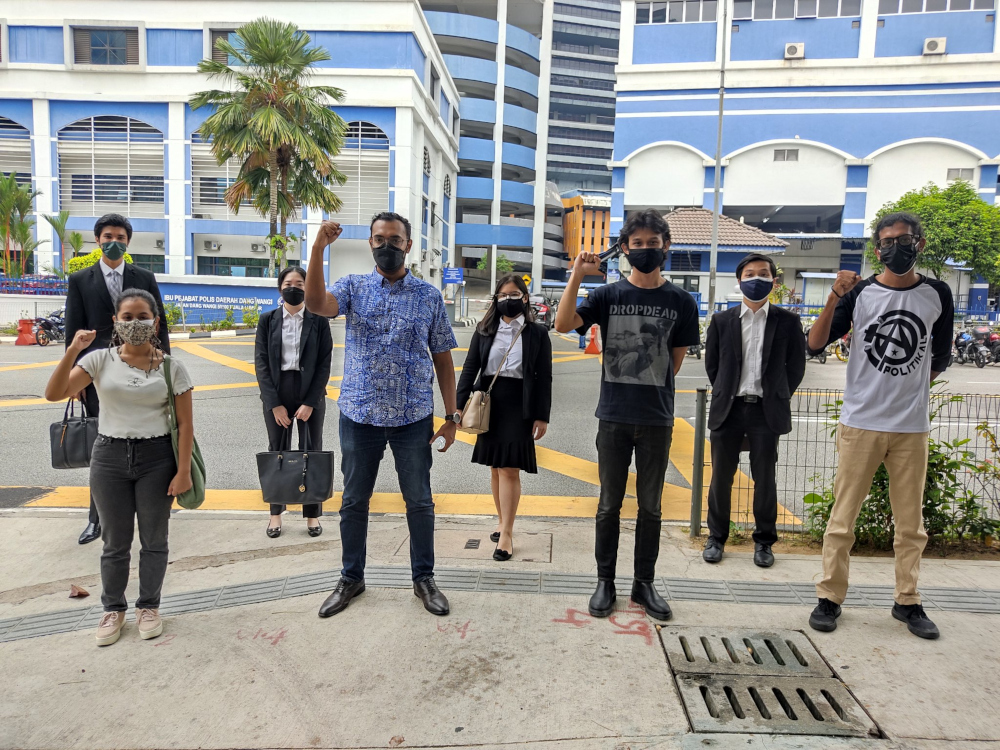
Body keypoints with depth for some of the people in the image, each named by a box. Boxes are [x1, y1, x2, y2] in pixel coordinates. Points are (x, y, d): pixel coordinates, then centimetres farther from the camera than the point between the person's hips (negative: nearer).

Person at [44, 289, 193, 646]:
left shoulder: (172, 367, -5)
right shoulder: (100, 359, -2)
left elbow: (185, 423, -4)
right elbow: (54, 394, -11)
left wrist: (183, 471, -8)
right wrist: (72, 352, -22)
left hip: (157, 458, -1)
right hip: (109, 456, 1)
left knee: (153, 539, 11)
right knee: (115, 542, 12)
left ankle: (149, 607, 29)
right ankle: (113, 609, 31)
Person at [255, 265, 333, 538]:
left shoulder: (318, 320, -1)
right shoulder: (268, 319, 2)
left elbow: (325, 363, -4)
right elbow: (261, 362, -1)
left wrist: (310, 403, -10)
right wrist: (274, 403, -9)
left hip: (311, 394, -1)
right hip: (276, 394, 1)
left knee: (311, 454, 5)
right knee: (277, 453, 9)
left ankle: (313, 514, 18)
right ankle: (276, 513, 21)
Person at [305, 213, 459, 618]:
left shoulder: (430, 296, 3)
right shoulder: (354, 286, 3)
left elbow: (442, 357, 4)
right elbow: (316, 303, -19)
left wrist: (452, 415, 0)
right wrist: (319, 247, -28)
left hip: (414, 417, 0)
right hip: (359, 414, 1)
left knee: (419, 501, 9)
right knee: (354, 501, 13)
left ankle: (424, 577, 28)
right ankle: (351, 577, 31)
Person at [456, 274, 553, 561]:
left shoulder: (537, 333, 0)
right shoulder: (485, 330, 6)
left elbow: (544, 377, -1)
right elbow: (470, 368, 4)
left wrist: (541, 416, -6)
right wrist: (460, 405, -6)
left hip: (519, 407, -3)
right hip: (489, 403, 3)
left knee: (509, 469, -6)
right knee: (495, 466, 12)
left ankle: (506, 534, 2)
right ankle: (502, 521, 28)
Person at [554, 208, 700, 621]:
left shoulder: (680, 301, 2)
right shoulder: (608, 295, 0)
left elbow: (677, 358, 10)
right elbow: (563, 324, -13)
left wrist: (653, 390, 9)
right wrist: (577, 274, -19)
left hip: (657, 419, 1)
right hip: (614, 416, -1)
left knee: (650, 506, 11)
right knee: (609, 504, 9)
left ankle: (644, 583, 26)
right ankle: (605, 581, 23)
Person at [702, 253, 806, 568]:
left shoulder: (787, 321, 3)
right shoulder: (722, 321, 5)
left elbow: (796, 367, 7)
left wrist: (776, 399, 5)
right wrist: (725, 397, 9)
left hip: (766, 412, -1)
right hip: (729, 410, 1)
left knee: (765, 480, 6)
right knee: (721, 477, 8)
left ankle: (764, 541, 21)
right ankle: (716, 538, 22)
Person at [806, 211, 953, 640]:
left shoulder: (937, 294, 5)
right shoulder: (859, 293, -2)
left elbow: (940, 357, 17)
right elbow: (815, 345, -10)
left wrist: (910, 388, 12)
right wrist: (834, 299, -21)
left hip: (912, 428, 2)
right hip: (860, 424, -2)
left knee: (910, 521, 11)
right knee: (843, 516, 3)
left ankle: (907, 601, 25)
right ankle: (830, 597, 14)